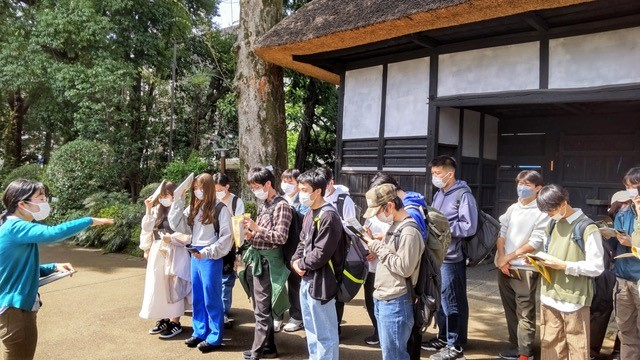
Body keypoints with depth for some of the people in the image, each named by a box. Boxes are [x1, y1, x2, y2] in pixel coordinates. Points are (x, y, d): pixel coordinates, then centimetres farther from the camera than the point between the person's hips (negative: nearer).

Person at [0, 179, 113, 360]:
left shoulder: (15, 227, 12)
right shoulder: (15, 227, -19)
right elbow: (53, 233, -37)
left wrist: (54, 267, 4)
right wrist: (89, 221, -25)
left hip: (20, 307, 10)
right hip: (14, 309, -10)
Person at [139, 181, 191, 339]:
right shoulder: (157, 210, 10)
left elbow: (187, 235, -14)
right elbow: (147, 228, 3)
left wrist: (171, 238, -22)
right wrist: (148, 210, -1)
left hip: (174, 254, -6)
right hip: (157, 253, 7)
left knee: (173, 287, -1)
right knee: (157, 287, 10)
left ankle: (175, 323, 9)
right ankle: (164, 319, 24)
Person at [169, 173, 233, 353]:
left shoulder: (220, 209, -9)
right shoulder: (193, 208, 10)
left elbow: (226, 237, -12)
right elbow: (177, 225, 5)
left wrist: (206, 252, -20)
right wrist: (178, 201, 0)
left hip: (211, 258, -7)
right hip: (195, 256, 7)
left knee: (211, 298, 2)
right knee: (197, 298, 15)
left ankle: (214, 338, 13)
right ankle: (200, 332, 29)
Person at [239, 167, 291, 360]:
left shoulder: (281, 205, -12)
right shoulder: (263, 205, 13)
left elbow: (281, 237, -17)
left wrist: (257, 228, -20)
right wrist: (251, 235, 1)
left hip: (267, 261, -9)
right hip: (255, 259, 9)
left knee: (262, 309, 0)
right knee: (262, 308, 15)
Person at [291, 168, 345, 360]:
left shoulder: (328, 216, -19)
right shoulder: (309, 214, 11)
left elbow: (321, 254, -23)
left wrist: (301, 263, -8)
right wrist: (295, 261, -1)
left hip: (320, 282, -10)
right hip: (306, 280, 10)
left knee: (324, 334, 4)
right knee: (311, 329, 23)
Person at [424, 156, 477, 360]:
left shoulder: (463, 195, -11)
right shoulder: (438, 194, 14)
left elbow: (468, 227, -18)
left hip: (452, 258, -8)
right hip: (436, 256, 8)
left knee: (453, 302, 3)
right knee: (439, 299, 17)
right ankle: (444, 337, 32)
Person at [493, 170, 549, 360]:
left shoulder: (542, 212, -7)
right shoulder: (512, 209, 13)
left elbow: (535, 242, -12)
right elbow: (501, 233, 9)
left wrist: (509, 257, -10)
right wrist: (501, 257, -5)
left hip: (525, 269, -6)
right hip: (504, 268, 6)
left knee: (525, 312, 0)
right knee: (510, 309, 14)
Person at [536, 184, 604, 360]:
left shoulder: (587, 228, -11)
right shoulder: (552, 225, 13)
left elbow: (596, 267, -12)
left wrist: (563, 265, -18)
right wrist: (541, 260, 1)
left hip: (574, 299, -6)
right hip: (549, 296, 7)